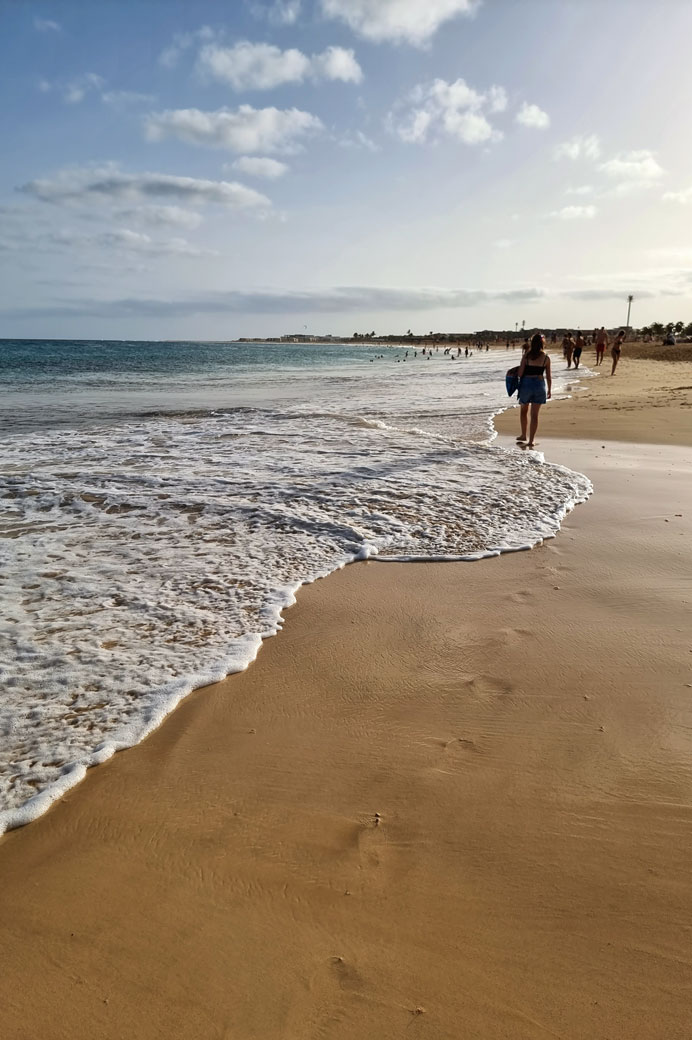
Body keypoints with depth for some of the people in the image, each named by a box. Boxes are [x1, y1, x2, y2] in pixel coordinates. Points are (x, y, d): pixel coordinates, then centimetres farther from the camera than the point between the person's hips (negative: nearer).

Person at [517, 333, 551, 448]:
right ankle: (531, 440, 5)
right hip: (539, 384, 1)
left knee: (523, 410, 21)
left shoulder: (526, 356, -5)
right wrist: (549, 390, 15)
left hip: (526, 383, -1)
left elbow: (520, 373, -7)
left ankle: (523, 435, 29)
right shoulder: (546, 358, -1)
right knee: (534, 414, 4)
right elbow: (548, 377, 2)